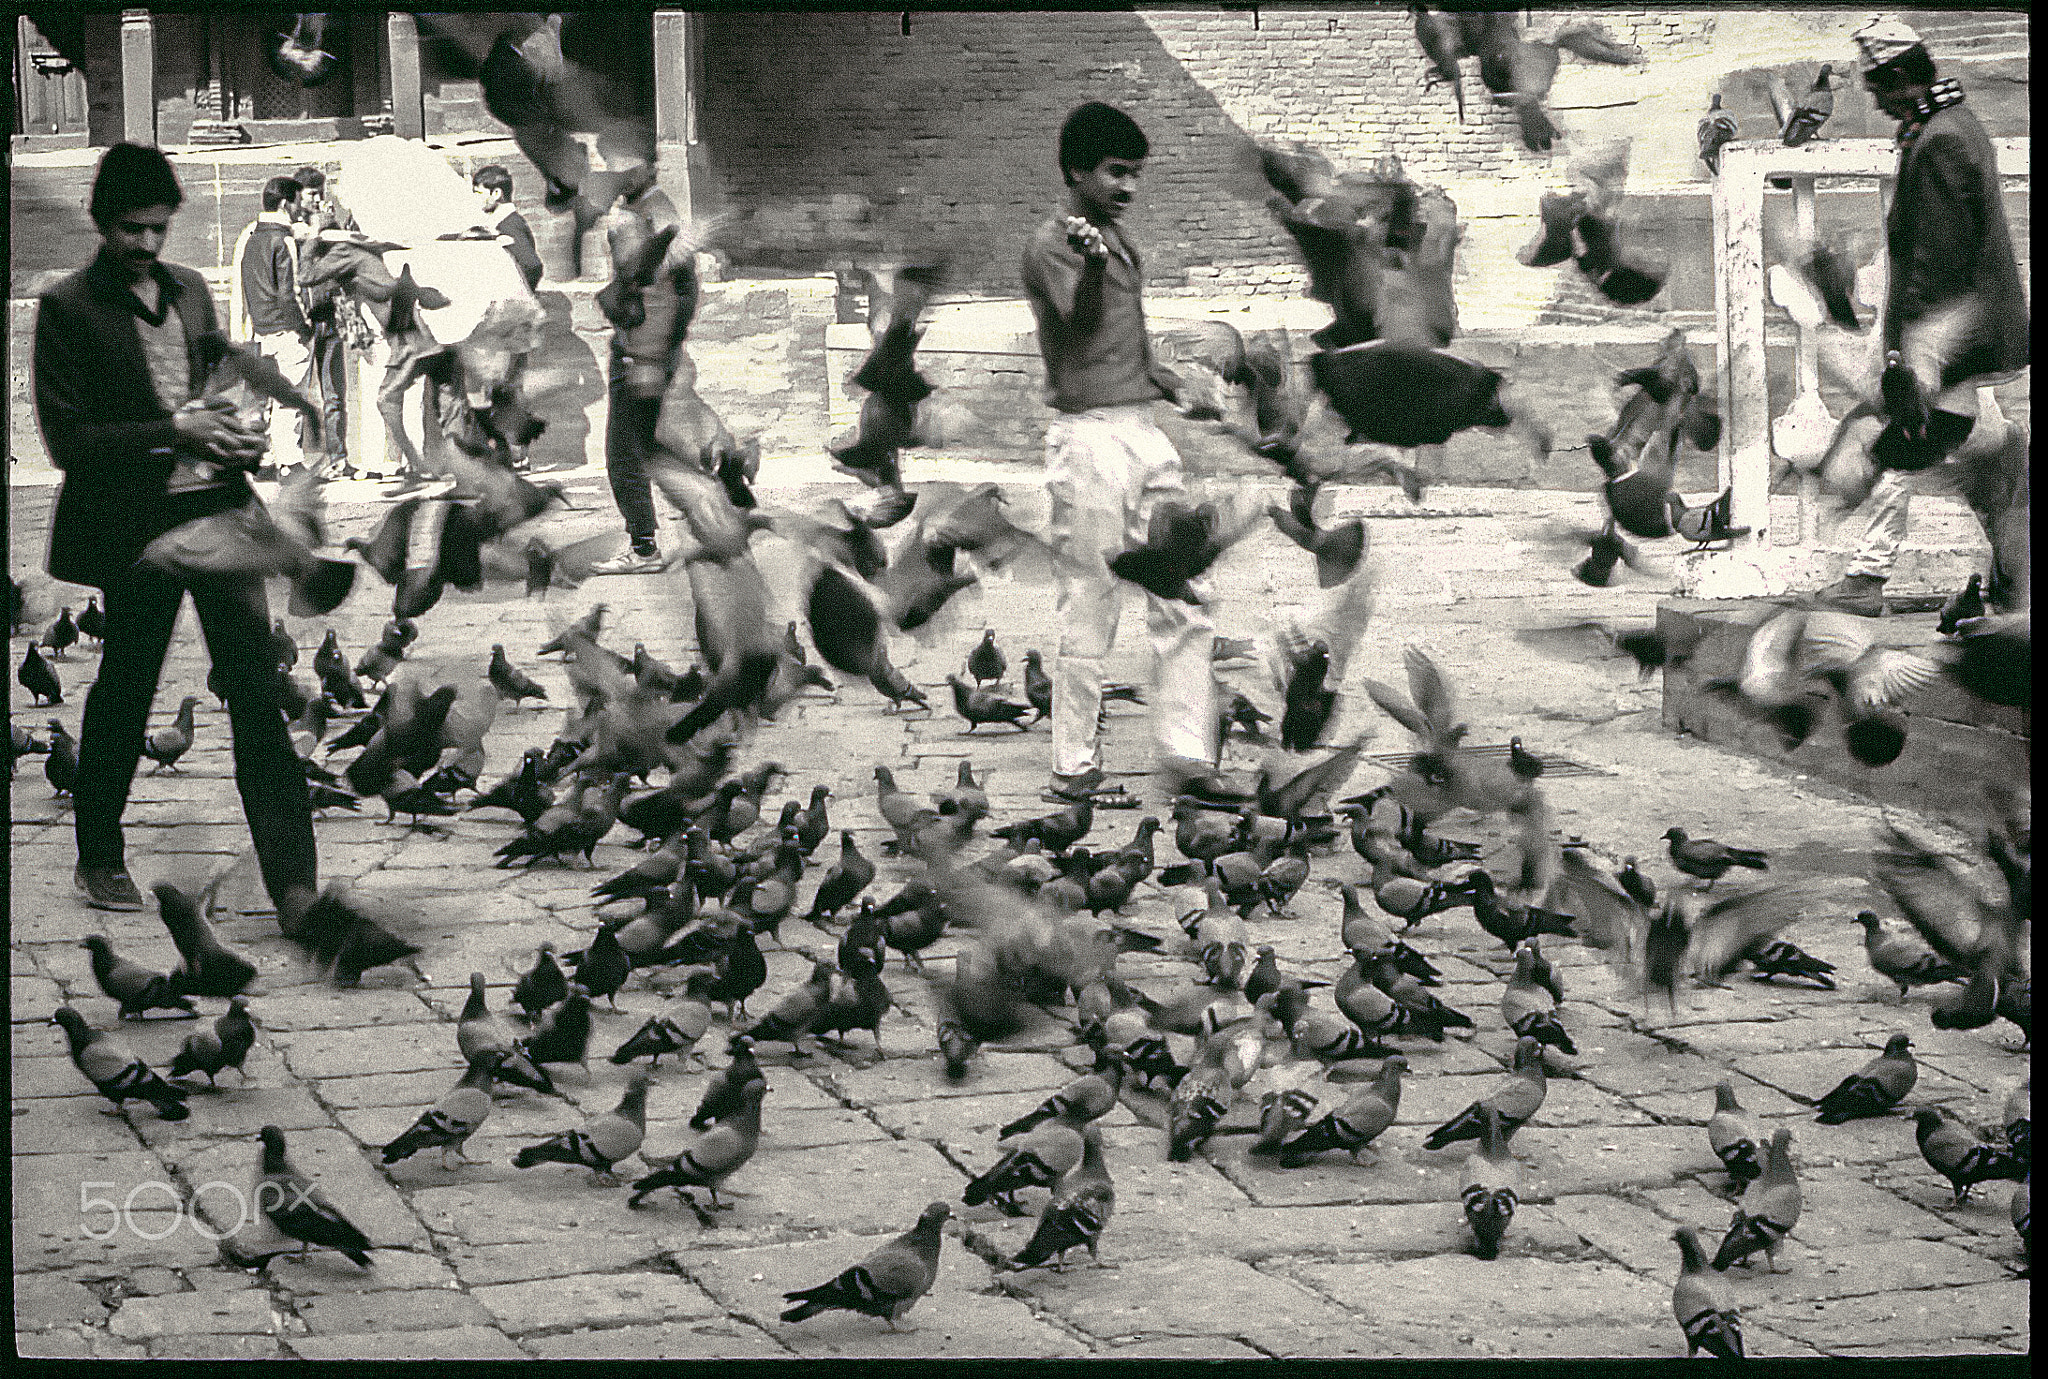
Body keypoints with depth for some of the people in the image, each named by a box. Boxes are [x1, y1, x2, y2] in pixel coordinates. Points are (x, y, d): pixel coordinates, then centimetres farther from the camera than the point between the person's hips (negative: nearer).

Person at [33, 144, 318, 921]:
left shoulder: (189, 291, 13)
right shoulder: (67, 309, -5)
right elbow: (67, 439, -10)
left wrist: (234, 435, 4)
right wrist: (172, 434, -16)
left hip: (220, 512, 4)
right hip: (136, 527, -4)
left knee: (257, 692, -3)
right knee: (125, 691, 9)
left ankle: (292, 878, -4)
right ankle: (99, 861, 28)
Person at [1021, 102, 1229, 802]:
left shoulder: (1116, 234, 17)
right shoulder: (1051, 244, -9)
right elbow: (1081, 318, -29)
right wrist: (1090, 263, -46)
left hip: (1145, 429, 8)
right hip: (1089, 436, -8)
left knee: (1182, 600, 3)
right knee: (1090, 607, -3)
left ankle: (1187, 757, 4)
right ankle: (1074, 762, 5)